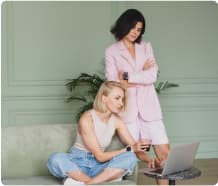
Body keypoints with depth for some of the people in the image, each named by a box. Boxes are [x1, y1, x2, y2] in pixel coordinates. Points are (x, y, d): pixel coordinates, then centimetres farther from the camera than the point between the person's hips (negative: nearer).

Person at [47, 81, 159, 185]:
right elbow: (100, 156, -18)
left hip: (97, 167, 5)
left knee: (130, 158, -23)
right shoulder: (87, 119, -17)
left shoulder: (116, 121, 1)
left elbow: (134, 146, 1)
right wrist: (129, 149, -23)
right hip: (77, 163, -5)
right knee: (56, 159, -37)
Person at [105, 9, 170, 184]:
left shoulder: (146, 47, 13)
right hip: (127, 108, -2)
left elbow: (153, 75, -1)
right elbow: (113, 83, -5)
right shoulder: (111, 51, 5)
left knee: (164, 151, -4)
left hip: (149, 106, 3)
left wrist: (127, 77, -7)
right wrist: (142, 77, -5)